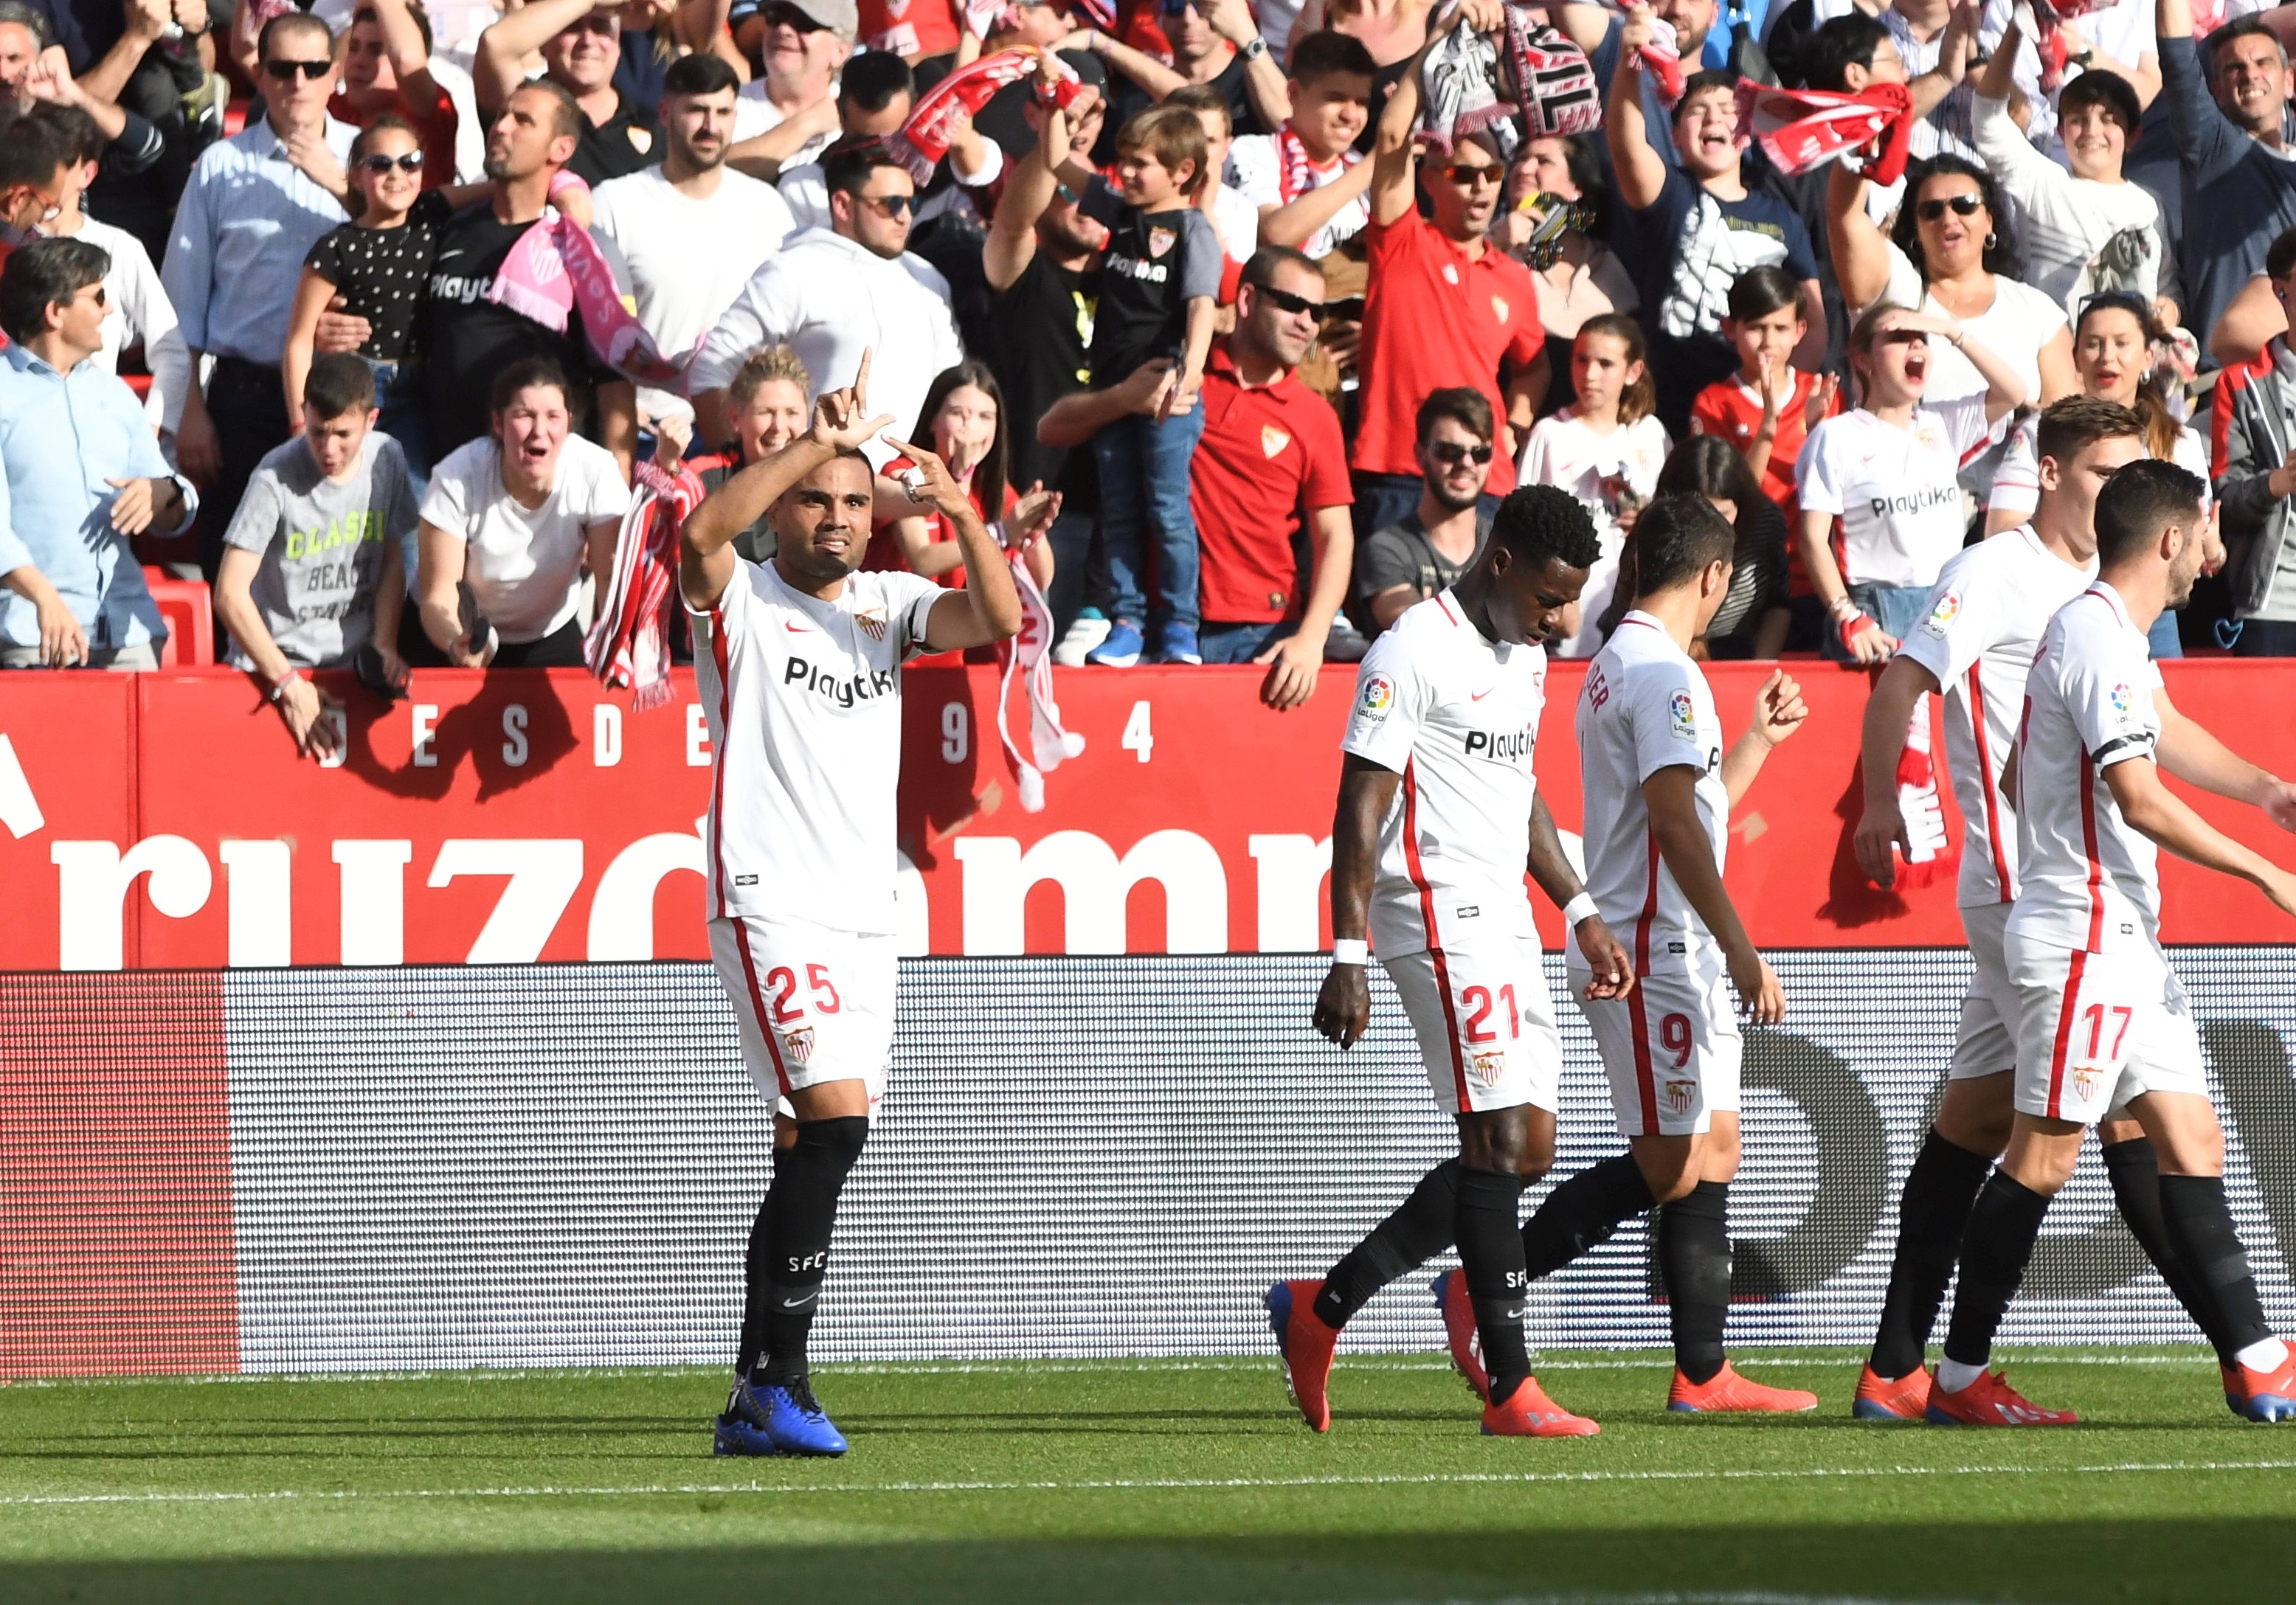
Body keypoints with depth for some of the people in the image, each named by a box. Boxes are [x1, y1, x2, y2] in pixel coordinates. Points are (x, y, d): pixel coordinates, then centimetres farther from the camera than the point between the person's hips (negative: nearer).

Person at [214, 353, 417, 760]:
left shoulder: (386, 460, 0)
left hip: (355, 663, 4)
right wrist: (288, 684, -19)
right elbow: (230, 594, -16)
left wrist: (384, 647, -1)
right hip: (274, 664, -4)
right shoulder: (276, 479, -15)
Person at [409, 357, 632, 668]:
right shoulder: (458, 479, -26)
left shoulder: (595, 472, -22)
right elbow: (438, 598, -26)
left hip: (549, 638, 1)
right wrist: (456, 644, -48)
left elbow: (613, 578, -21)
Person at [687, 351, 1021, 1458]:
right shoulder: (741, 605, 1)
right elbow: (702, 535, -21)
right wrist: (816, 444, -24)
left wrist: (965, 520, -16)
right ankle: (777, 1382, -17)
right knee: (834, 1120, -20)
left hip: (867, 910, 6)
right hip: (769, 901, -6)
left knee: (818, 1153, 6)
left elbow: (998, 620, 0)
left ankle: (755, 1400, 11)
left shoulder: (887, 606, 15)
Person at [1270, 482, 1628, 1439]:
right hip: (1439, 919, -9)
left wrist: (1580, 913, 23)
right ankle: (1510, 1389, -11)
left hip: (1506, 926, 9)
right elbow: (1360, 808, -14)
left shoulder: (1525, 659, 17)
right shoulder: (1415, 653, -11)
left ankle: (1320, 1308, 14)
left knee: (1525, 1151, 6)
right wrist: (1348, 957, -19)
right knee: (1498, 1140, -13)